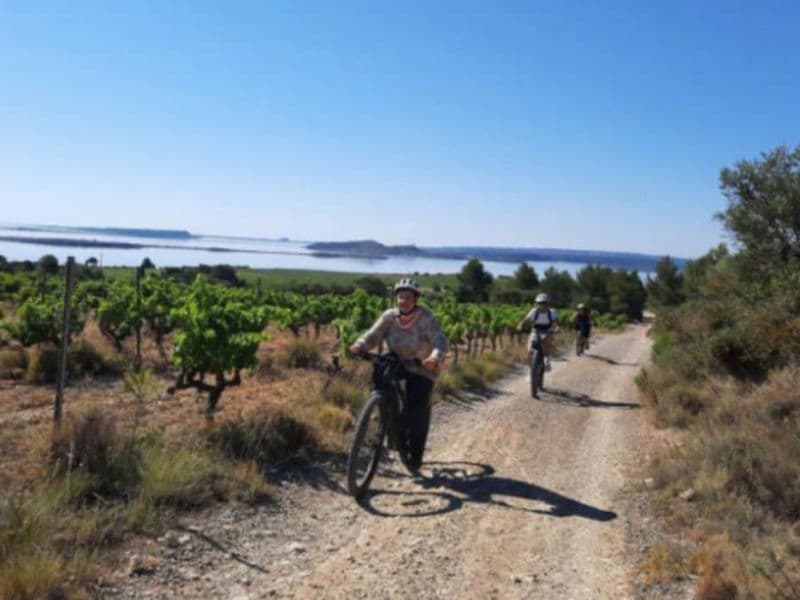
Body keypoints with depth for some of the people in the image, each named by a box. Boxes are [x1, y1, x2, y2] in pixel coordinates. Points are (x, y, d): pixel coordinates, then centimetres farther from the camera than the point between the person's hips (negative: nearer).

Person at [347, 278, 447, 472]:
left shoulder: (425, 318, -21)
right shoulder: (389, 316, -12)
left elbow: (440, 341, -32)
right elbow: (372, 335, -20)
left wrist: (435, 357, -53)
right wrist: (358, 346, -41)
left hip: (422, 369, -4)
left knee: (417, 410, -14)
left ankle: (415, 455, 5)